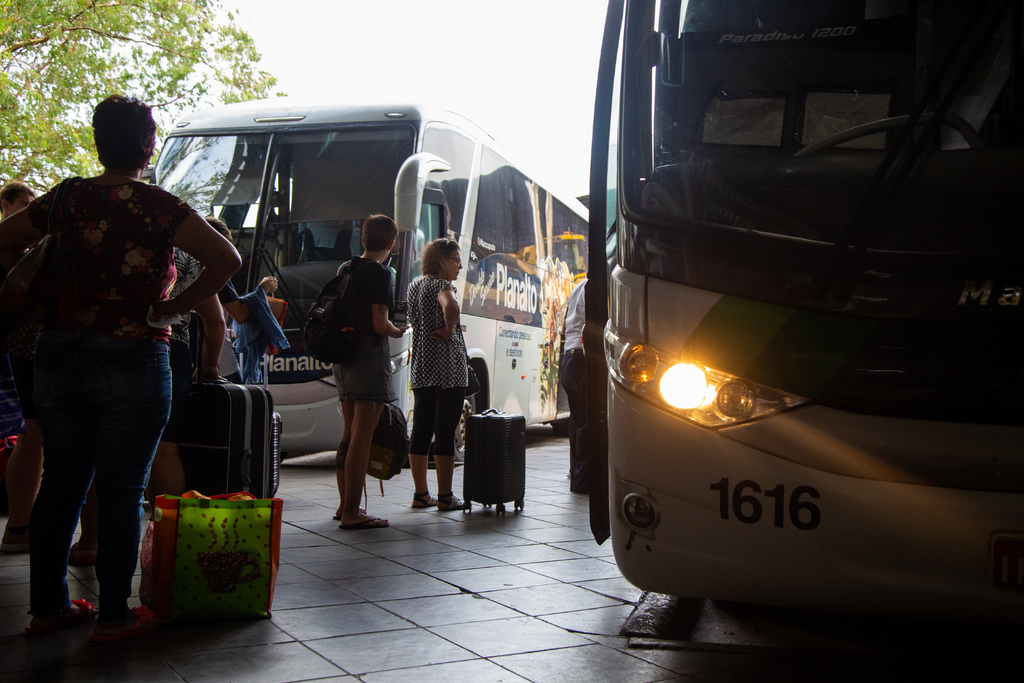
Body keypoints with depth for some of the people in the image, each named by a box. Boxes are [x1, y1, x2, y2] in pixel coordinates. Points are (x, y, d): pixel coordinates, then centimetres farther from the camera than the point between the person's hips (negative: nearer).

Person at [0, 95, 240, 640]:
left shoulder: (67, 198, 4)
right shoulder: (158, 206, -8)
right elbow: (226, 259, -17)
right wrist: (171, 308, -8)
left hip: (58, 355, 4)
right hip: (132, 360, -4)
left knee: (60, 483, 15)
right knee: (121, 491, 4)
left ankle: (47, 605, 24)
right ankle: (113, 616, 10)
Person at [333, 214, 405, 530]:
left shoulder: (344, 269, 12)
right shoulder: (380, 274, -12)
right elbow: (379, 324, -18)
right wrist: (398, 332, 1)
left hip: (343, 357, 8)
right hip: (370, 357, -8)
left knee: (349, 434, 17)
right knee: (362, 437, -6)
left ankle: (345, 505, 24)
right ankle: (352, 512, -6)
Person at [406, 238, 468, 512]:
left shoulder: (415, 285, 15)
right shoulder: (441, 285, -11)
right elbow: (451, 307, -34)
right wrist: (449, 330, -18)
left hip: (421, 369, 8)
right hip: (448, 369, -8)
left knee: (421, 431, 11)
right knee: (445, 433, -3)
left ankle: (421, 494, 16)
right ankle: (445, 497, 1)